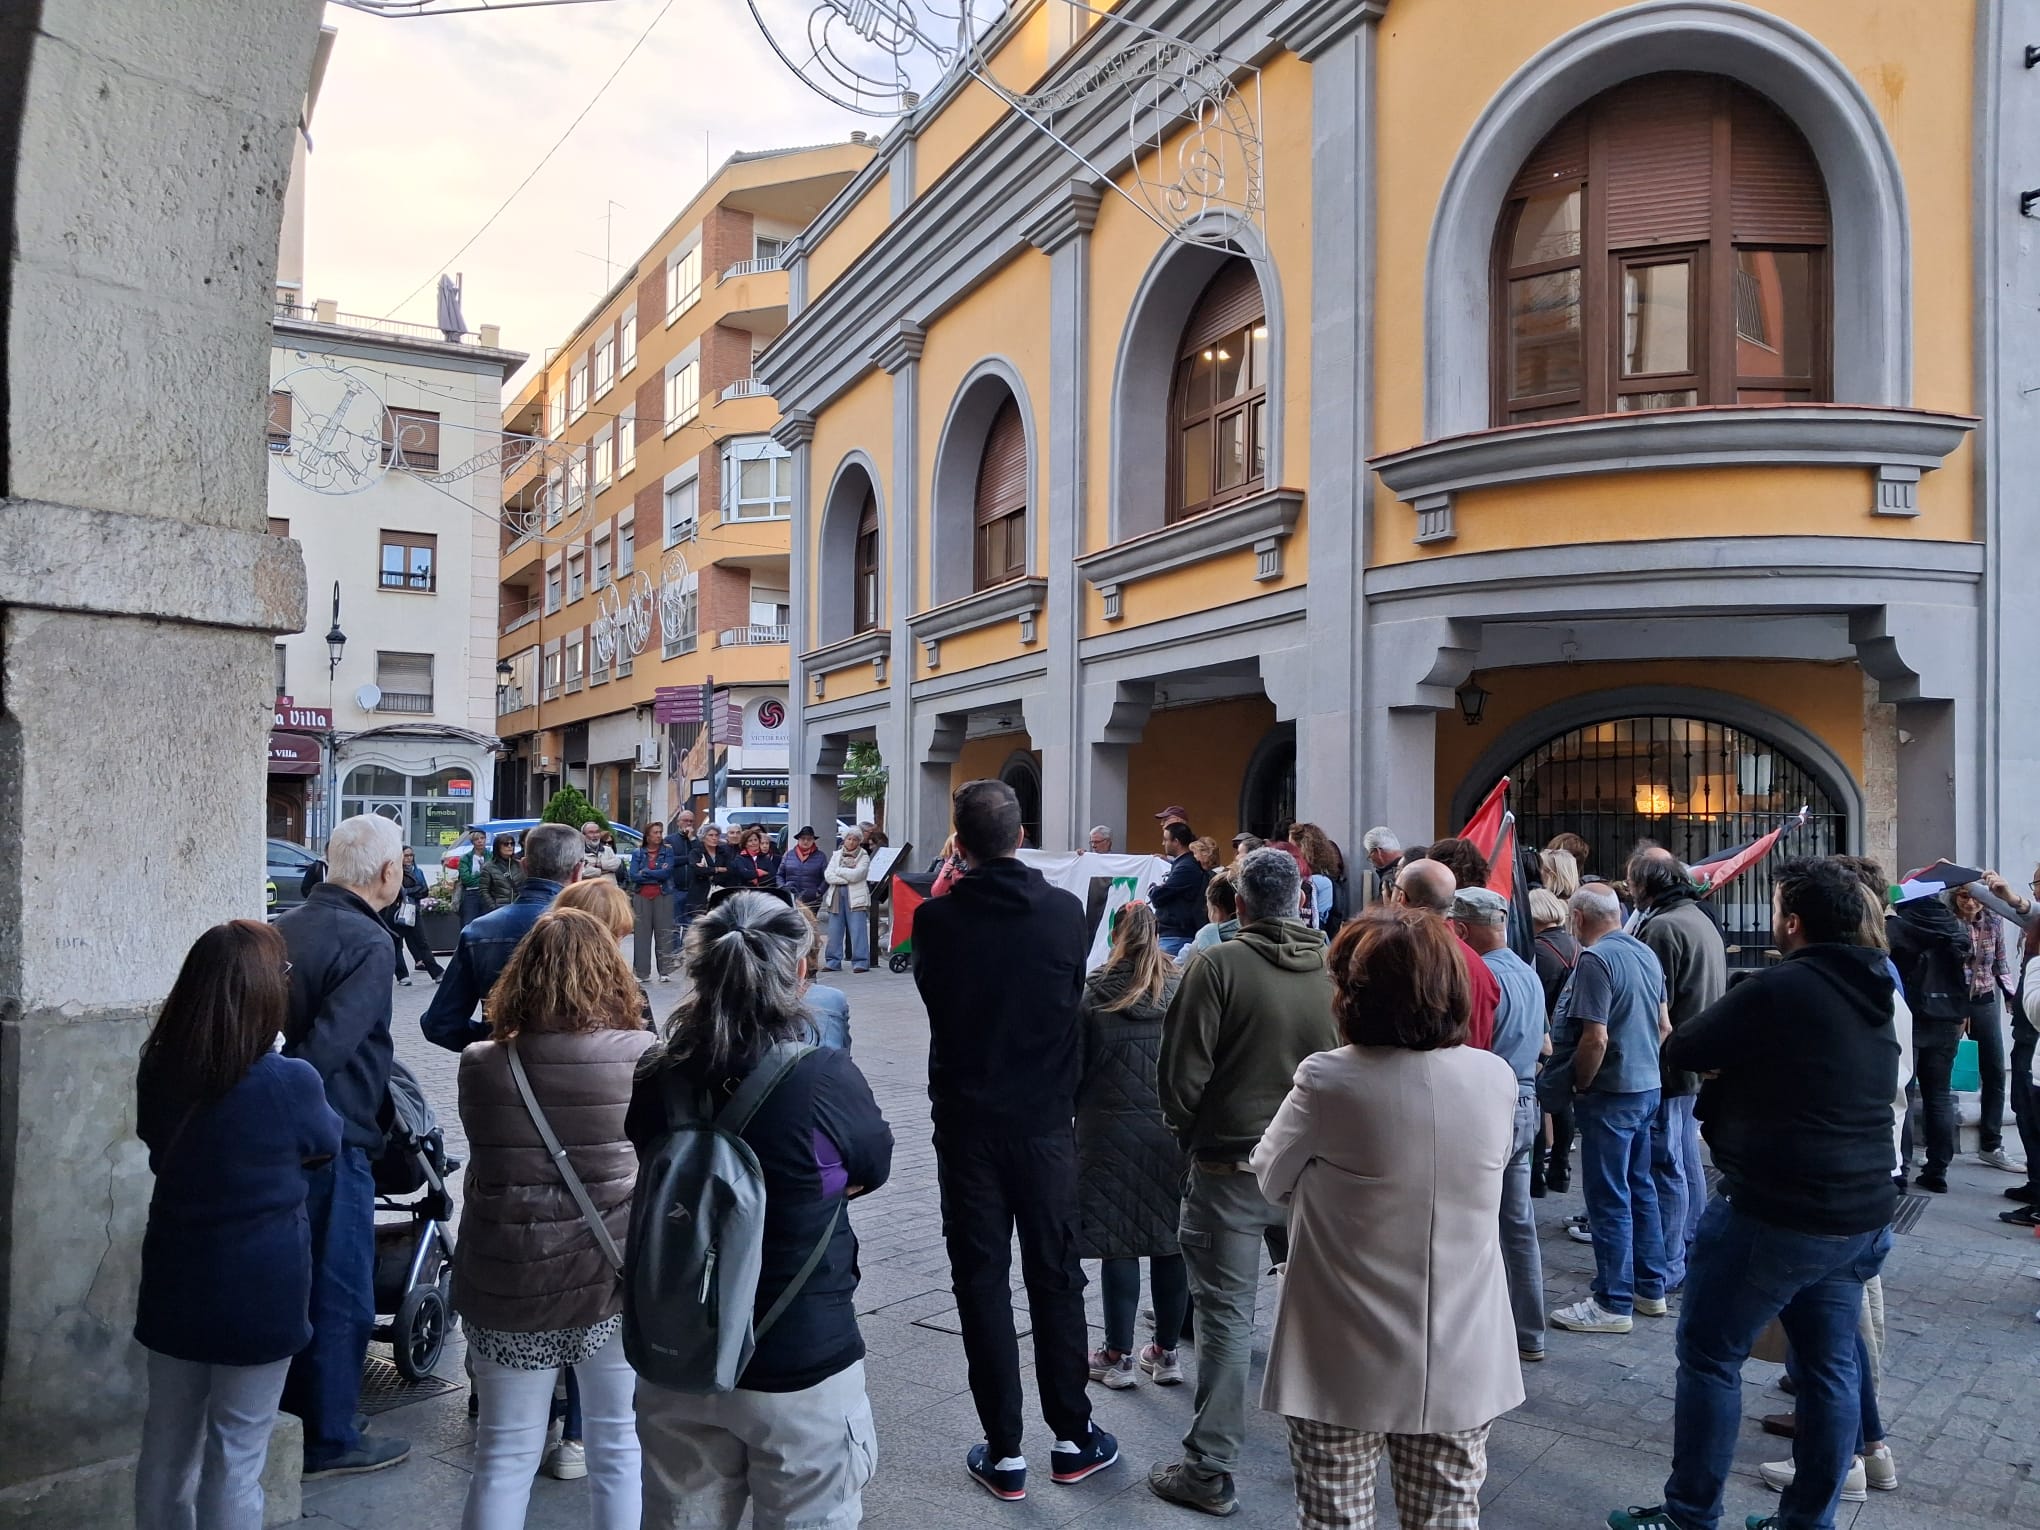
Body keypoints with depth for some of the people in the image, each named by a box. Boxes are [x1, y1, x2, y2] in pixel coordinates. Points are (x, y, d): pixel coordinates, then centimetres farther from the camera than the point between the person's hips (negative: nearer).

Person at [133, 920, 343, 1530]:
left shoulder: (158, 1072, -8)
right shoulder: (289, 1082, -22)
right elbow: (325, 1145, -1)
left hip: (174, 1285, 5)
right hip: (258, 1294, -5)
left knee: (166, 1445, 20)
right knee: (235, 1458, 8)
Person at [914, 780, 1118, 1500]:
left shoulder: (936, 918, -13)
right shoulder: (1065, 911, -9)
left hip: (966, 1123, -1)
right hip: (1046, 1121, 1)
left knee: (982, 1281, 8)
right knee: (1055, 1276, 14)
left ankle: (1004, 1452, 15)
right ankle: (1073, 1435, 25)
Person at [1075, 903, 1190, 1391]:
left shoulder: (1095, 996, -9)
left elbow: (1074, 1068, -4)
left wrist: (1074, 1113, 12)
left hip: (1112, 1134, -2)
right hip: (1175, 1132, 3)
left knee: (1118, 1245, 6)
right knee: (1169, 1244, 11)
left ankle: (1118, 1356, 14)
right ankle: (1166, 1352, 22)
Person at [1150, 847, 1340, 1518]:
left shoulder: (1220, 964, -15)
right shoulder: (1336, 971, -4)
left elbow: (1181, 1072, -14)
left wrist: (1188, 1130, 5)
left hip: (1229, 1169, -4)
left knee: (1226, 1317, 5)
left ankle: (1210, 1470, 13)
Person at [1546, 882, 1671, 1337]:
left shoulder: (1595, 959, -20)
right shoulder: (1646, 954, 7)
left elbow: (1595, 1039, -23)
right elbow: (1664, 1026, 14)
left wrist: (1579, 1087, -11)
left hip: (1611, 1094, -9)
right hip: (1648, 1087, 9)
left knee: (1608, 1199, -1)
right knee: (1641, 1188, 18)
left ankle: (1614, 1303, 6)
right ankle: (1650, 1289, 28)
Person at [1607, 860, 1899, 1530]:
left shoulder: (1777, 989, -17)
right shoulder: (1873, 995, 8)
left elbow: (1681, 1050, -8)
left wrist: (1723, 1061, 12)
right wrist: (1734, 1076, 15)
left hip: (1773, 1212, -8)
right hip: (1863, 1215, 8)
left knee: (1710, 1355, 3)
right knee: (1830, 1367, 14)